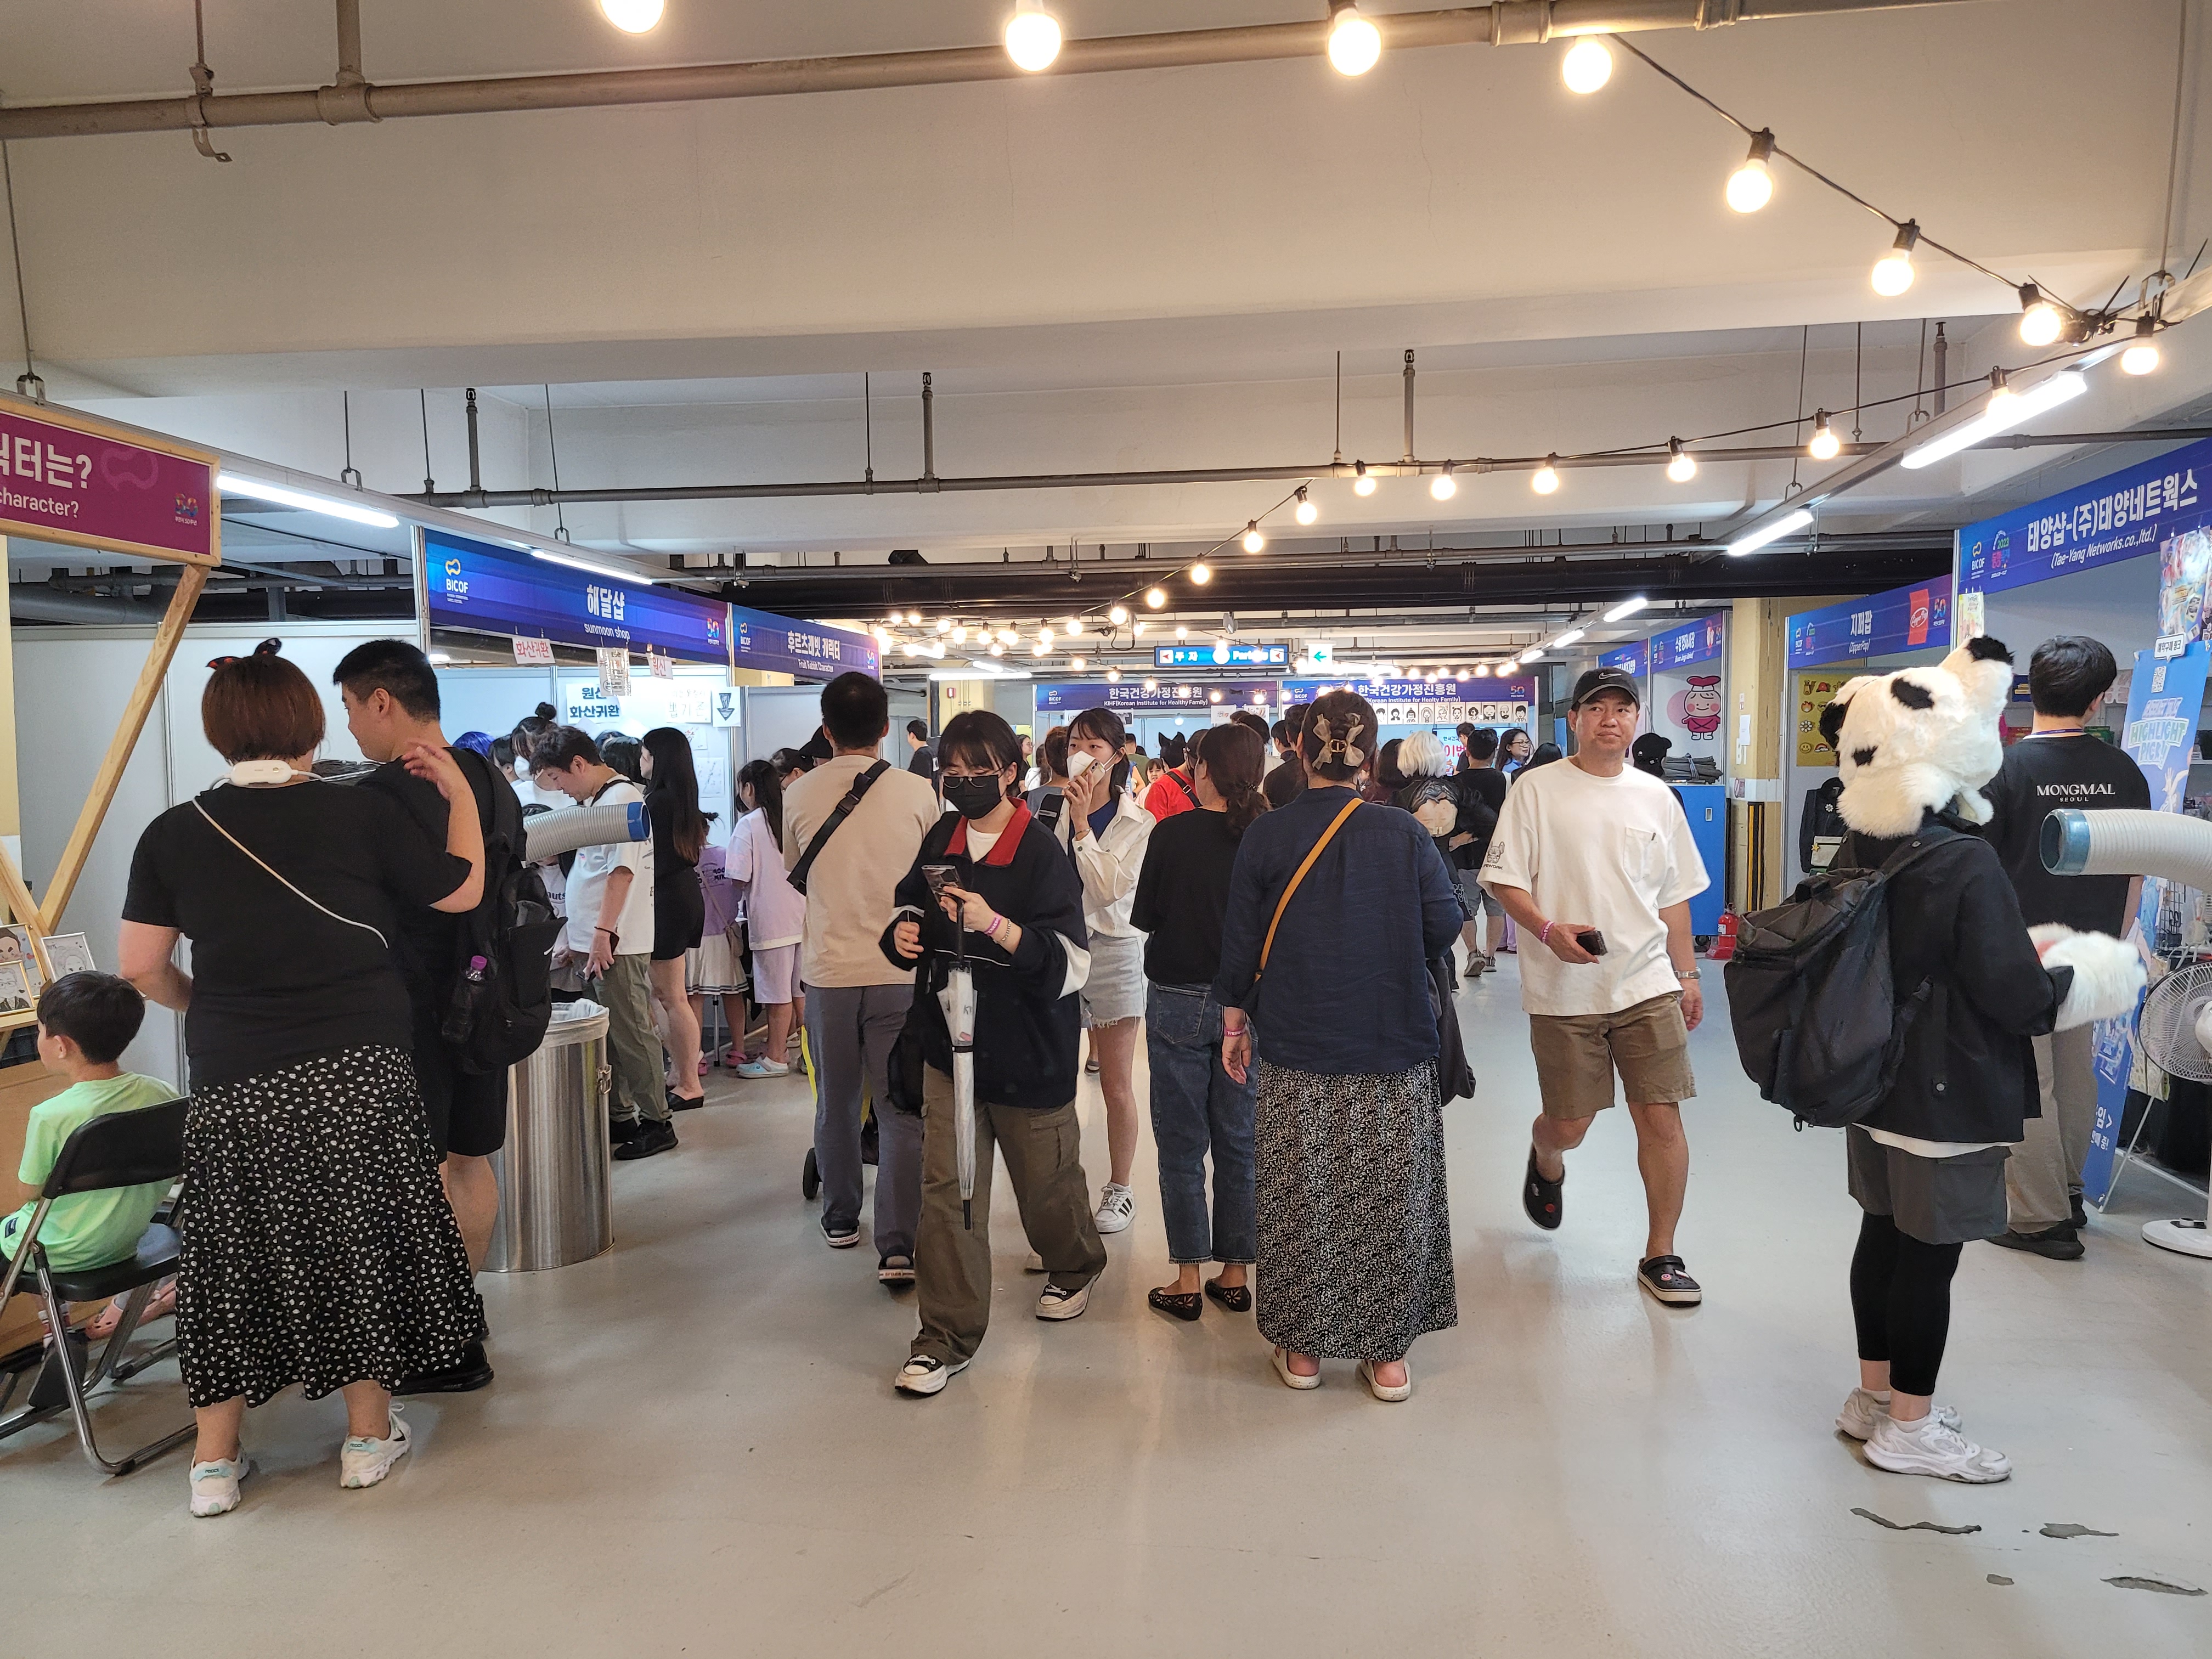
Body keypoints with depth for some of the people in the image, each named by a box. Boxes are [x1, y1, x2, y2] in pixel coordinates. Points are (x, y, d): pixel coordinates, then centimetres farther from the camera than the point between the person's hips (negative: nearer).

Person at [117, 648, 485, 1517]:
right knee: (361, 1237, 11)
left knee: (237, 1250, 13)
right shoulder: (360, 811, -7)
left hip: (233, 1079, 2)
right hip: (359, 1070, -2)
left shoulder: (174, 833, 0)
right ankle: (368, 1434, 22)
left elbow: (140, 966, 1)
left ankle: (214, 1459, 21)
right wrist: (459, 791, 12)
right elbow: (462, 891, 3)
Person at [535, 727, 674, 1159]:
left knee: (631, 1034, -4)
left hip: (617, 944, -10)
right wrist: (574, 936, 21)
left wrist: (603, 932, -23)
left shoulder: (622, 797, -13)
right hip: (592, 941, 10)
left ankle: (657, 1122, 4)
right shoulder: (595, 801, 16)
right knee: (605, 1034, 14)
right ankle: (619, 1116, 23)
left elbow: (622, 870, -21)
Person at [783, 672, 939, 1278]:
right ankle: (898, 1245, -3)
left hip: (828, 966, 2)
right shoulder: (918, 791, -7)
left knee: (836, 1101, 18)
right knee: (901, 1110, 3)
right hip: (901, 966, -1)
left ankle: (840, 1218, 31)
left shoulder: (800, 795, -3)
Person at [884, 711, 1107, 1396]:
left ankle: (1075, 1268, 46)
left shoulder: (1042, 856, -16)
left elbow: (1070, 966, -22)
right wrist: (904, 930, -3)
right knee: (945, 1191, 2)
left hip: (1026, 1051, -4)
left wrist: (998, 926, -35)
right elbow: (911, 905, 21)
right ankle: (947, 1336, 13)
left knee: (1046, 1183, 15)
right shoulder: (939, 842, 3)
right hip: (948, 1040, 4)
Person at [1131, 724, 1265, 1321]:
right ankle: (1235, 1276, 21)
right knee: (1239, 1142, 13)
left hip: (1179, 1001, -3)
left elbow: (1144, 918, -4)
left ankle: (1188, 1281, 12)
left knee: (1182, 1144, 7)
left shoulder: (1173, 834, -12)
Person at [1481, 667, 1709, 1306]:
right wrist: (1549, 930, -19)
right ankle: (1545, 1162, 44)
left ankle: (1660, 1256, 15)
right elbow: (1503, 878, -5)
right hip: (1564, 989, -3)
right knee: (1569, 1125, 6)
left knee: (1661, 1117, -1)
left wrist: (1687, 975, 14)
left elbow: (1673, 897, 16)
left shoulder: (1655, 797, 10)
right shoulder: (1537, 788, -2)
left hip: (1647, 985, 3)